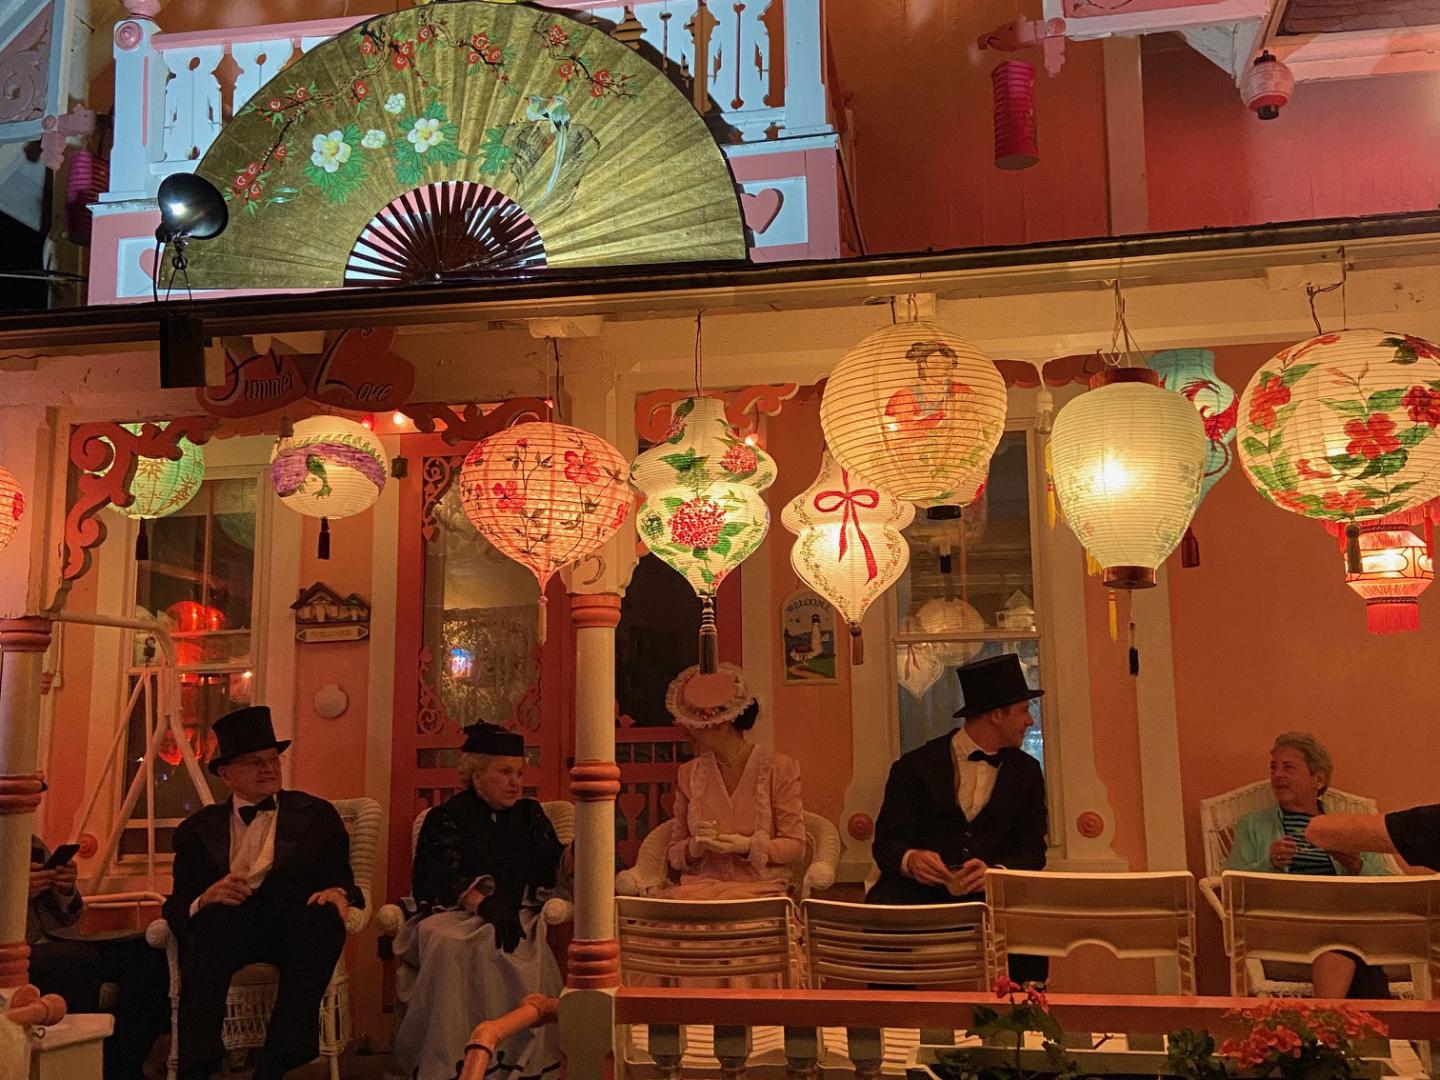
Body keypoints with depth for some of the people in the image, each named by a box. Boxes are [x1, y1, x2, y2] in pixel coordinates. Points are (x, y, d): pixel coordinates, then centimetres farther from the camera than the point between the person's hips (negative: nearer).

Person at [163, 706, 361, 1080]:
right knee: (217, 914, -33)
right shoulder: (199, 828, 17)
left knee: (324, 915, -33)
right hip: (228, 929, 0)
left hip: (293, 926, 0)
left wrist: (338, 893, -16)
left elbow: (341, 880, 9)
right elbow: (177, 904, 8)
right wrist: (204, 899, -16)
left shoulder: (316, 814, 16)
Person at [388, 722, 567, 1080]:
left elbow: (550, 869, 7)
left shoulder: (529, 814, 18)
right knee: (448, 944, -36)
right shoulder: (447, 817, 6)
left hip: (514, 916, 2)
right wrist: (487, 906, -27)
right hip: (454, 914, -2)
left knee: (517, 948, -33)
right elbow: (448, 876, -10)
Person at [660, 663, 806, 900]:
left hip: (759, 886, -3)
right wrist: (695, 846, -11)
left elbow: (795, 846, -1)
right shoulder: (689, 773, 12)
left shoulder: (779, 768, 1)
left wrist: (747, 846, -18)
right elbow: (673, 854, 12)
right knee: (670, 900, -32)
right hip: (701, 884, 3)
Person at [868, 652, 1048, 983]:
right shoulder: (916, 766, 6)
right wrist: (910, 859, -25)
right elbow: (887, 842, 0)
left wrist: (996, 872, -17)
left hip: (991, 893, 2)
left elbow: (1032, 850, 7)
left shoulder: (1026, 770, 16)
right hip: (919, 890, -2)